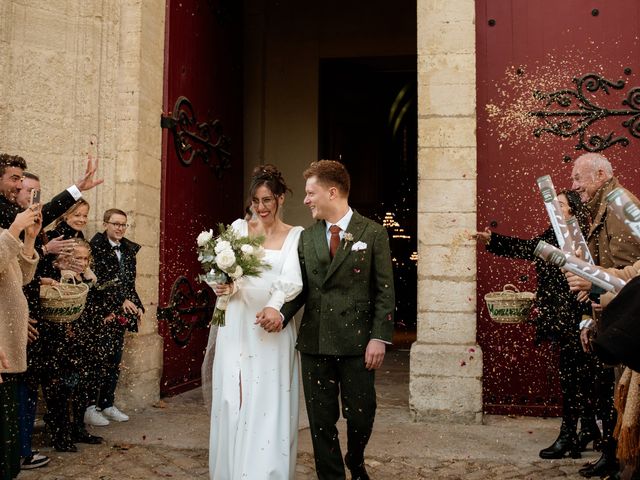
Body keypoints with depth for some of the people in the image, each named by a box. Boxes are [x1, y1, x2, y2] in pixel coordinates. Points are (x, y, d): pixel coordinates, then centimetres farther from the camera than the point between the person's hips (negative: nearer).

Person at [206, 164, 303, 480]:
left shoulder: (295, 235, 3)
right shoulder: (239, 228, 8)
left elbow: (291, 279, -12)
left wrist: (275, 307, -32)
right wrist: (222, 286, -24)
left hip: (272, 329, -1)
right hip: (236, 327, 2)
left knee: (269, 407, 0)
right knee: (232, 404, 5)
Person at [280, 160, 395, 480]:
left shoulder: (373, 233, -1)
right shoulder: (307, 237, 10)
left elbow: (384, 291, -3)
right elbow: (301, 288, 8)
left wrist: (379, 337, -10)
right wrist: (281, 314, -10)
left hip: (357, 343, -3)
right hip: (315, 343, 3)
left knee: (360, 417, 7)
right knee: (321, 421, 8)